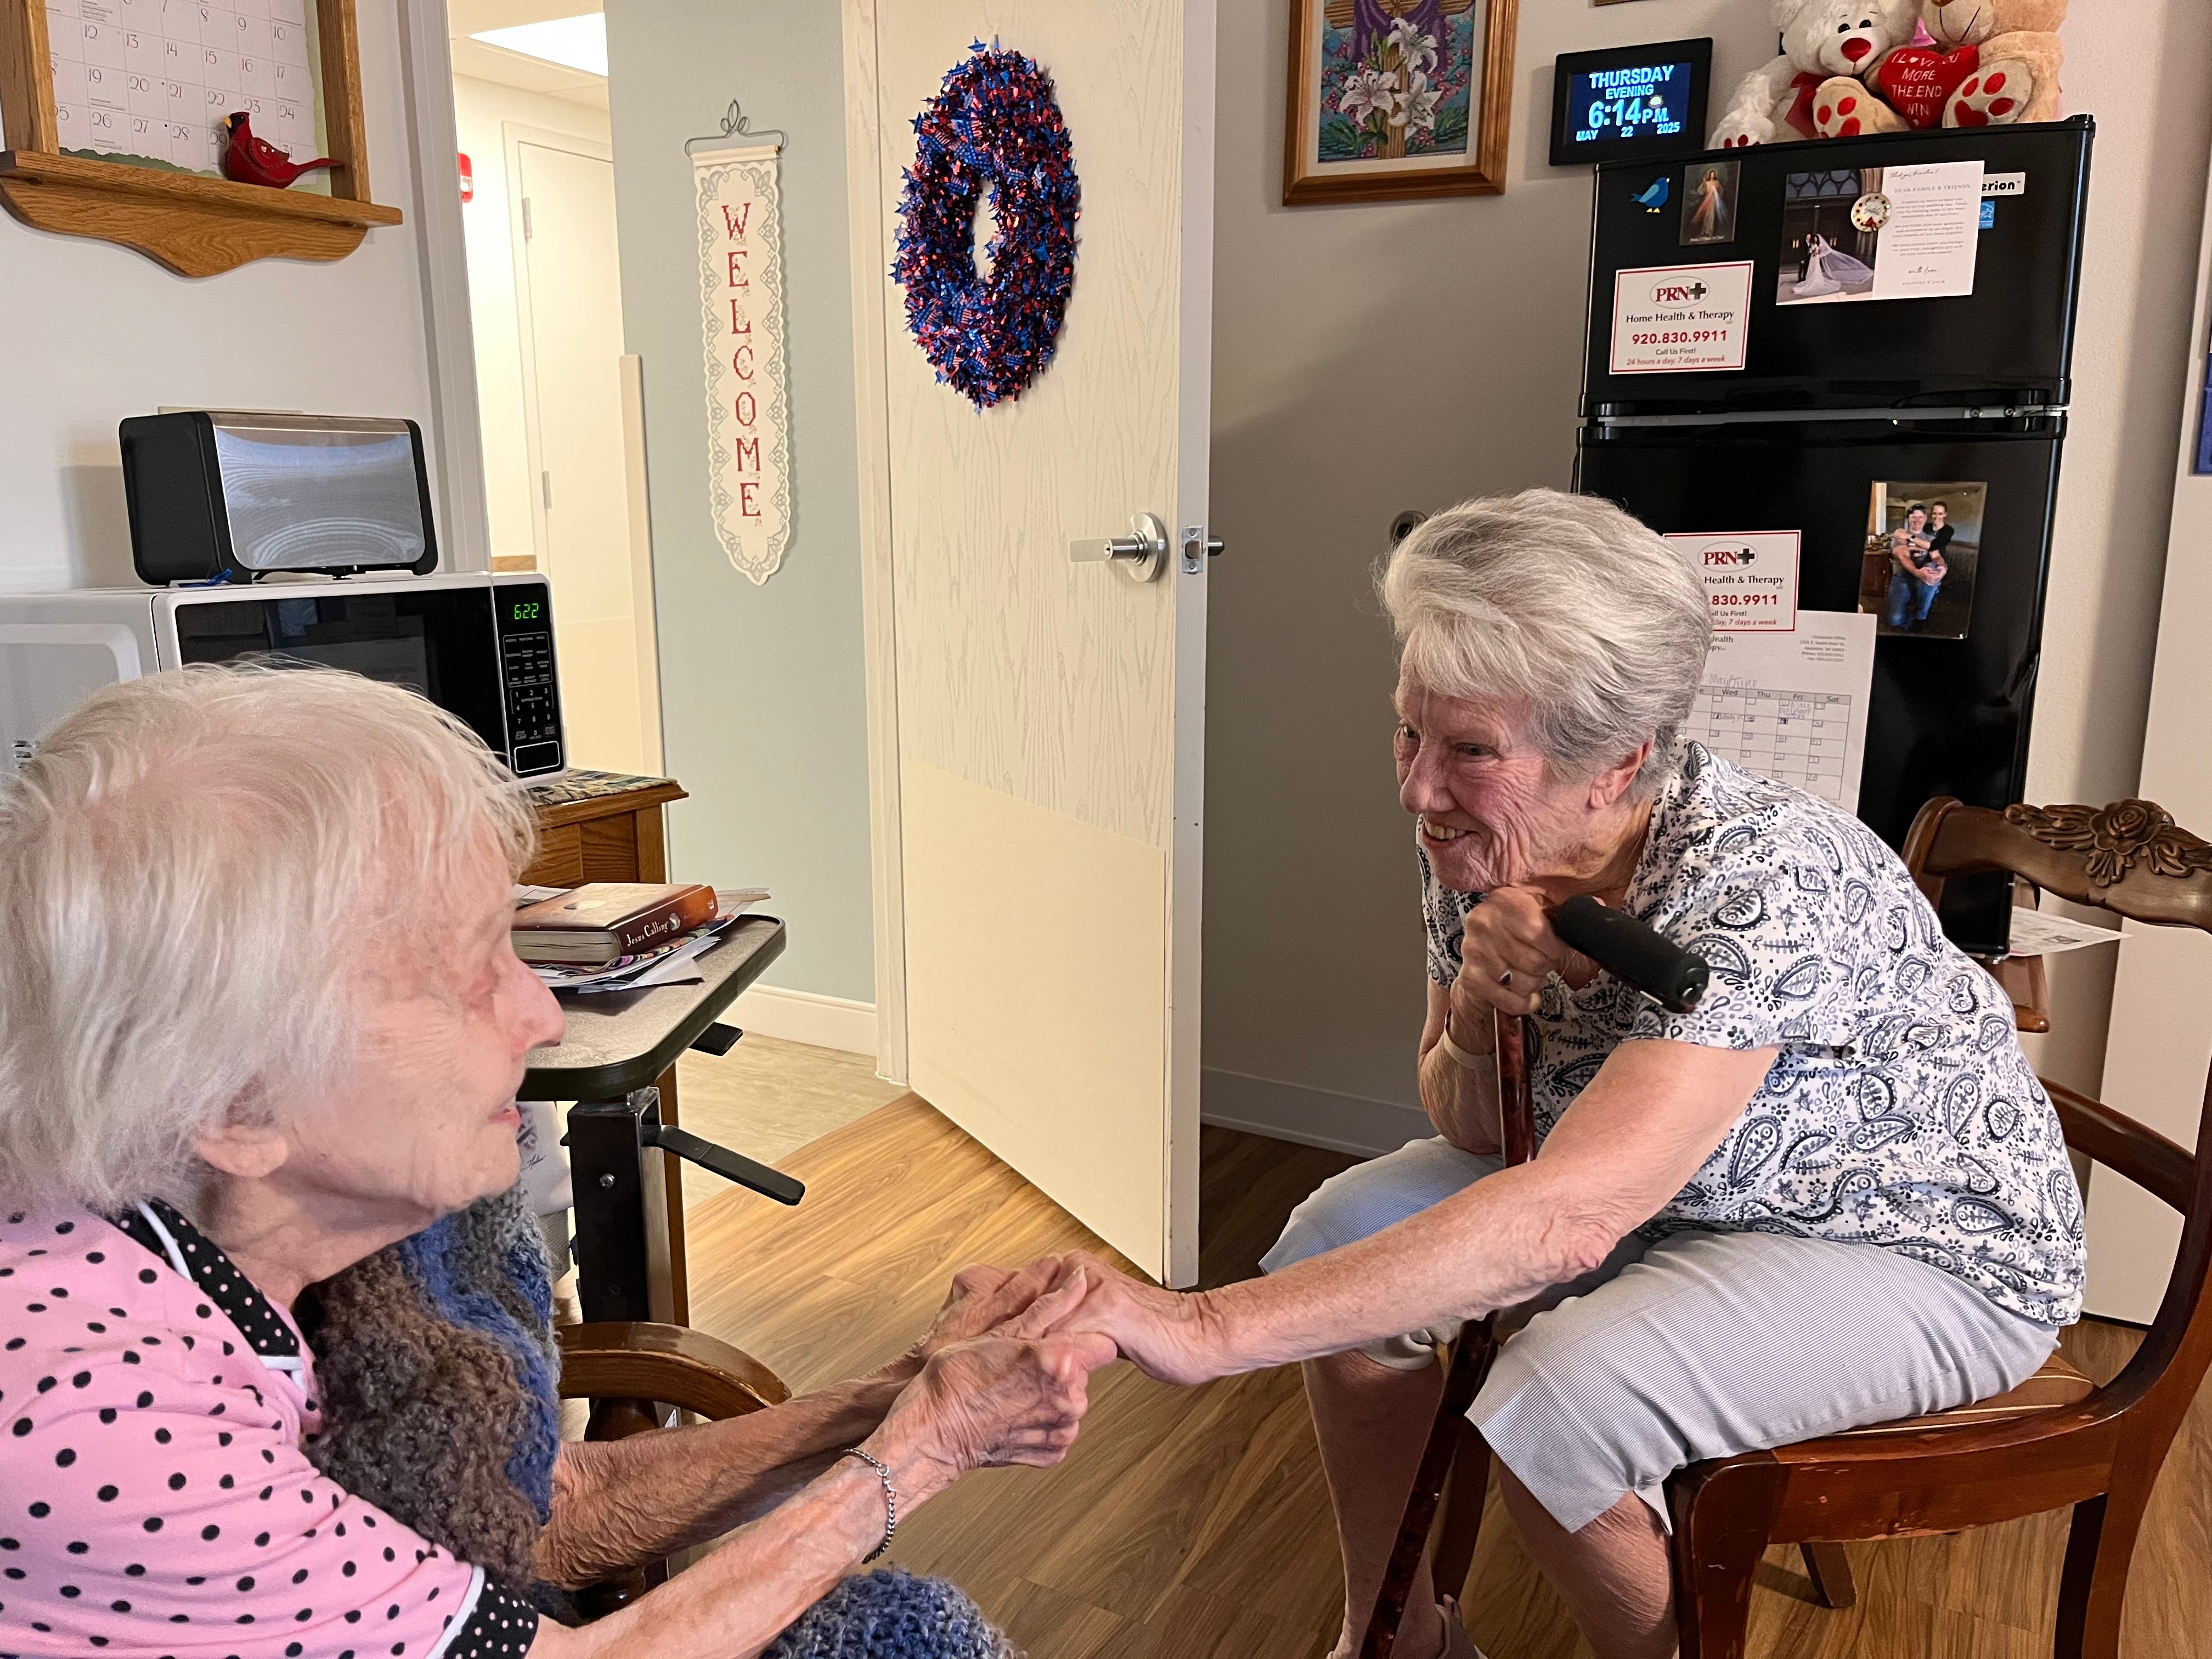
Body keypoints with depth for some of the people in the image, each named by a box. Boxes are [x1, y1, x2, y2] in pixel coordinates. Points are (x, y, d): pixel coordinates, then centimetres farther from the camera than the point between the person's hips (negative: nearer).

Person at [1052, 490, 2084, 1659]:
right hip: (1677, 1194, 7)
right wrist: (1476, 1016, -27)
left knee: (1547, 1410, -28)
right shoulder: (1477, 852, -13)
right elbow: (1475, 1135, -3)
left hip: (1921, 1244, -7)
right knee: (1340, 1234, -2)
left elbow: (1566, 1218, -44)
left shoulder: (1760, 883, -35)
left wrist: (1207, 1329, -46)